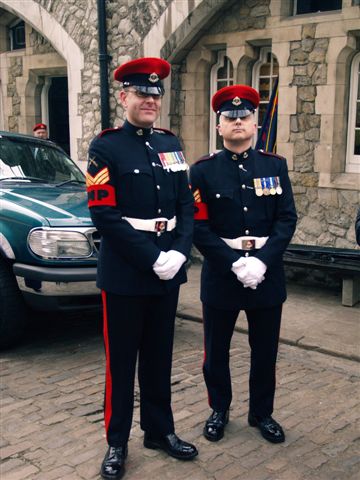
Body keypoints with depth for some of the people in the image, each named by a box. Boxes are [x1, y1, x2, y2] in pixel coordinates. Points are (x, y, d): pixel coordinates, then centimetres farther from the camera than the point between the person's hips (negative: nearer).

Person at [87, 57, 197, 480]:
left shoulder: (170, 144, 10)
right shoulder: (105, 147, -7)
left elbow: (187, 205, 7)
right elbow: (105, 216, -15)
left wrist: (178, 252, -9)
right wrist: (152, 259, -19)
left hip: (168, 271, 5)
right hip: (124, 274, -5)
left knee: (159, 357, 16)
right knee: (121, 361, 7)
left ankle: (159, 430, 32)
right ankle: (116, 442, 23)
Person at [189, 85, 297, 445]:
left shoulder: (275, 166, 4)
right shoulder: (203, 170, -2)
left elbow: (287, 219, -2)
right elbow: (199, 227, -8)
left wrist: (261, 260, -16)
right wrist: (235, 264, -18)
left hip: (267, 274, 2)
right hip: (220, 273, -1)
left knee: (265, 350, 13)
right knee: (216, 350, 11)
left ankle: (261, 413, 32)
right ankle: (219, 410, 32)